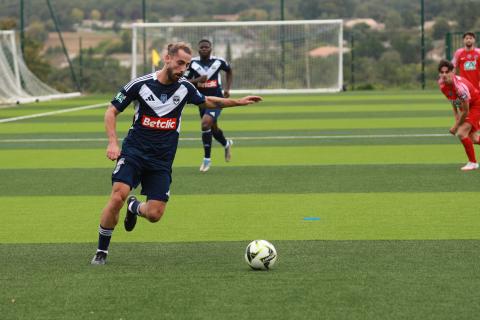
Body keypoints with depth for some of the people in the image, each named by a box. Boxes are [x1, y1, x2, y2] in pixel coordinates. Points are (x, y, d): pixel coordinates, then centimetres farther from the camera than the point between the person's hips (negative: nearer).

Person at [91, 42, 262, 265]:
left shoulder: (185, 88, 3)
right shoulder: (140, 84, -7)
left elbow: (207, 102, 25)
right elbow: (111, 112, -1)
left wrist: (238, 102, 19)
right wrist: (112, 143, -13)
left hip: (161, 162, 3)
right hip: (134, 153, -3)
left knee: (154, 214, -8)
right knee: (118, 196, -25)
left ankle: (134, 207, 30)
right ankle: (101, 251, -9)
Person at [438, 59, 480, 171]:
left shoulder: (460, 86, -38)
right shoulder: (442, 84, -15)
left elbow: (465, 111, -28)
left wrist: (456, 126, -17)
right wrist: (457, 118, 0)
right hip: (465, 106, 8)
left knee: (461, 133, -20)